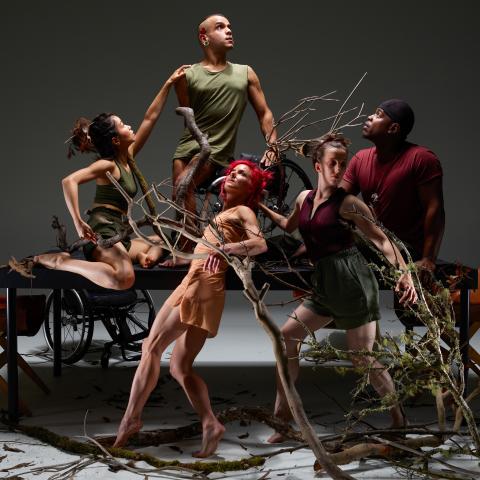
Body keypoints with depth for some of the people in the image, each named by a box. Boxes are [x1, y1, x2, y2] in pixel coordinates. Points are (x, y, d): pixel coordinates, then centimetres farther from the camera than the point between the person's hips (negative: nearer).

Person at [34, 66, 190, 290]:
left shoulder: (128, 157, 13)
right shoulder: (107, 165, -11)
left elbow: (150, 118, 17)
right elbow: (69, 181, -25)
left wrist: (168, 84, 18)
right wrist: (78, 223, -29)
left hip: (117, 233, 9)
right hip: (102, 231, -9)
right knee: (124, 278, -37)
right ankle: (59, 261, -24)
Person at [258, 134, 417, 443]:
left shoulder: (347, 203, -9)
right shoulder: (305, 198, 11)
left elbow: (380, 239, -10)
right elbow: (289, 226, 33)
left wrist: (404, 273, -22)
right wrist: (260, 206, 32)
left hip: (352, 279, -7)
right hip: (326, 284, 7)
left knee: (362, 357, -4)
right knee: (287, 335, 5)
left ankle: (399, 417, 15)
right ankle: (282, 413, 13)